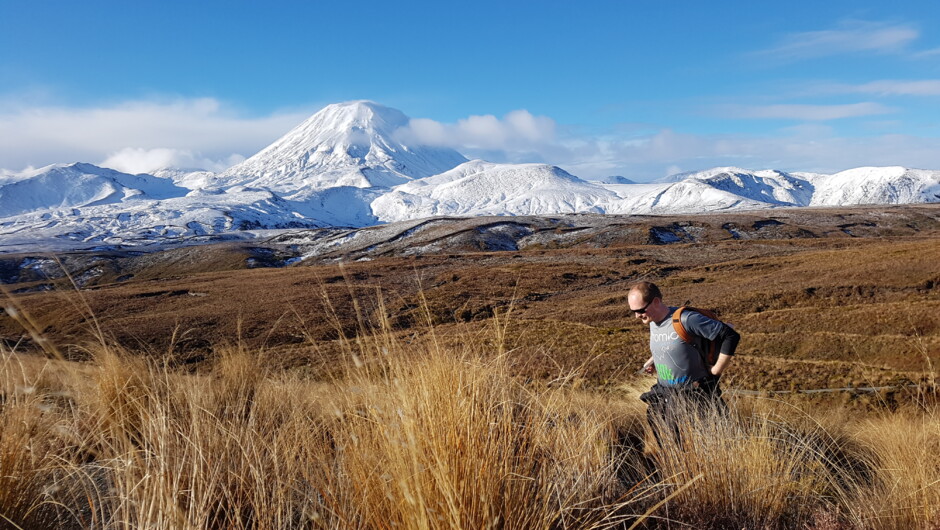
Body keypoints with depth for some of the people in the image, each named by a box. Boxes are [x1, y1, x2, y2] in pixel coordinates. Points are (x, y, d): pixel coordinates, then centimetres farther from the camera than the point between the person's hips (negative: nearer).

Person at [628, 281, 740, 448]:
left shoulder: (686, 320, -22)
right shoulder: (653, 323, 3)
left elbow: (731, 336, -19)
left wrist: (716, 371, -15)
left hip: (694, 395, -7)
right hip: (663, 394, 7)